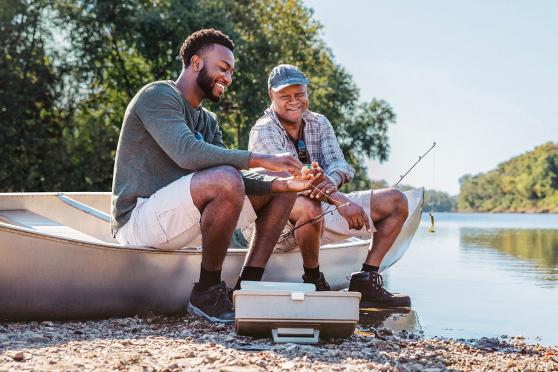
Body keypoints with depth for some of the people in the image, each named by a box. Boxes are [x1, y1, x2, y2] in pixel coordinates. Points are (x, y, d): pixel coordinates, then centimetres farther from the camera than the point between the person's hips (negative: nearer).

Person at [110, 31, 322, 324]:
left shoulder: (207, 121, 18)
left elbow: (235, 180, 7)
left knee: (280, 187, 7)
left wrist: (284, 183, -10)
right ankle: (206, 293, -18)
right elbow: (187, 153, -26)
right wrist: (261, 160, -27)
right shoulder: (158, 96, -8)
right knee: (227, 180, -35)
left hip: (182, 218, 9)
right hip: (138, 219, -9)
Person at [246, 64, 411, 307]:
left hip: (326, 207, 7)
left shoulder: (319, 123, 10)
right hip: (283, 222, -7)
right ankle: (313, 281, -18)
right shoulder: (263, 131, -11)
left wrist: (332, 180, -33)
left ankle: (366, 280, -8)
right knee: (309, 206, -43)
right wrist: (339, 199, -40)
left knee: (396, 201, -2)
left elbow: (338, 163, -6)